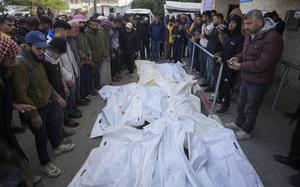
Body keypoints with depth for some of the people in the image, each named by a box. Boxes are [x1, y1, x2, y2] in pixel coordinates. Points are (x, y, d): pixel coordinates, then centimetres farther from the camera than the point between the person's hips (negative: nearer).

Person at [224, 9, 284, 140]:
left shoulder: (273, 38, -23)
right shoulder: (251, 34, 4)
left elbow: (262, 64, -26)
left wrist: (241, 66, -22)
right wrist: (237, 58, -3)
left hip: (258, 82, -8)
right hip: (246, 78, 8)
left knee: (251, 108, 9)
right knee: (241, 104, 22)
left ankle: (246, 131, 29)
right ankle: (239, 123, 43)